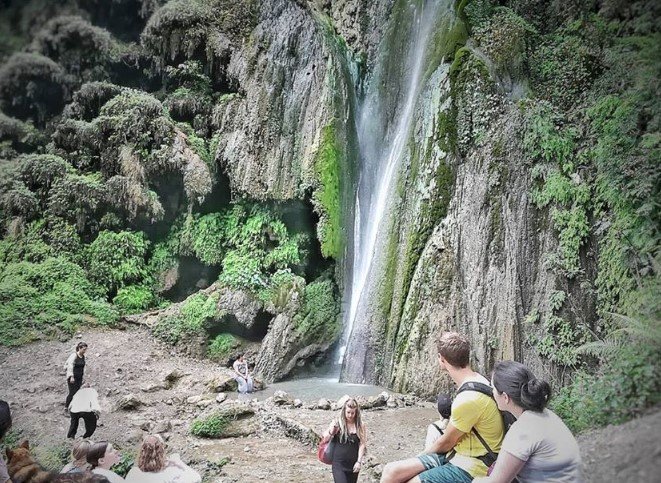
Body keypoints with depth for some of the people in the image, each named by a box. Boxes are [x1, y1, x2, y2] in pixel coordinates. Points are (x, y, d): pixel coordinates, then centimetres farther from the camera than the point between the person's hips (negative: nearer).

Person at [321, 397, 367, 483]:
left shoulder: (360, 425, -2)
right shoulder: (337, 423, -4)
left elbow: (362, 444, -1)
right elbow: (325, 440, 1)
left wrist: (359, 461, -8)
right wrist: (331, 430, -17)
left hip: (353, 464, 2)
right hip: (338, 464, -2)